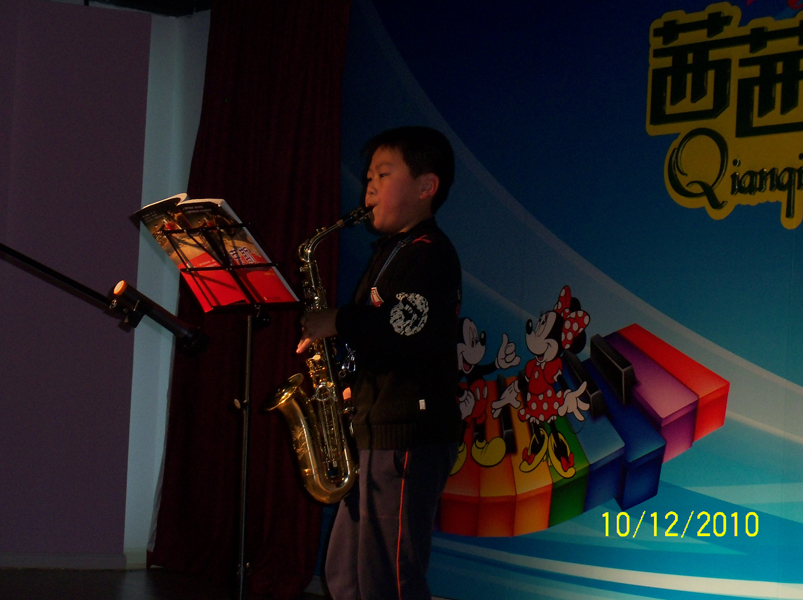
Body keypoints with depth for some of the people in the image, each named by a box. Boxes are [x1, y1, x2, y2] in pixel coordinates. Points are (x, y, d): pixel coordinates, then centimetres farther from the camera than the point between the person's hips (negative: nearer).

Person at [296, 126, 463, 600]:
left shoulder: (430, 254, -11)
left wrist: (337, 323, -14)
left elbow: (401, 333, -25)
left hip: (409, 439, -11)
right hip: (376, 433, 11)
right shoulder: (391, 252, 20)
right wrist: (353, 385, 11)